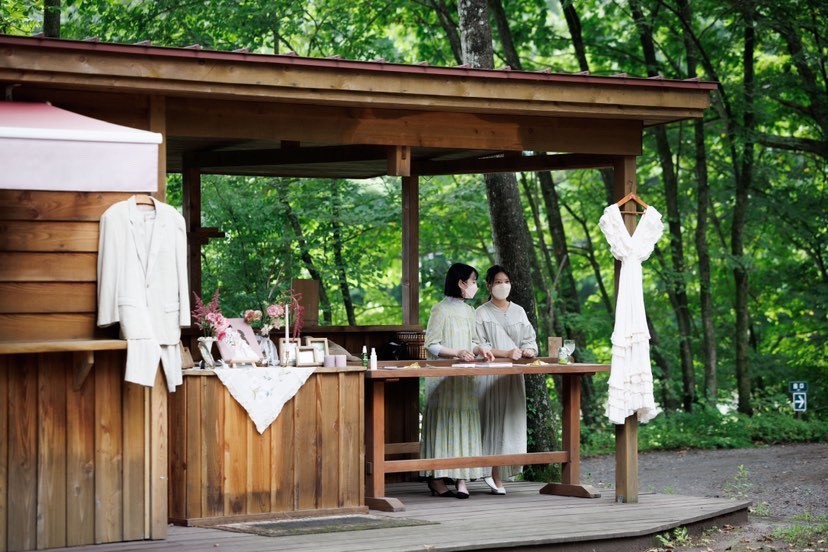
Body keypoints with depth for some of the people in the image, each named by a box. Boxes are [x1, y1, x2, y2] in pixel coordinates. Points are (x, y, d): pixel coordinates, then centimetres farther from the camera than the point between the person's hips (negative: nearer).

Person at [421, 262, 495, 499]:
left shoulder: (469, 311, 14)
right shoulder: (441, 310, -7)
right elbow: (431, 345, -10)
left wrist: (479, 349, 1)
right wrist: (457, 353, -21)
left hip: (465, 377, 7)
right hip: (443, 377, -7)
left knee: (464, 422, 0)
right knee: (443, 422, -6)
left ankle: (461, 477, -2)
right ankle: (437, 478, -1)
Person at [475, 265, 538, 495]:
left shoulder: (518, 312, 14)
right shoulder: (481, 313, 1)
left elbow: (530, 339, 11)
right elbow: (480, 346, -7)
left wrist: (528, 350, -13)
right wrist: (507, 353, -19)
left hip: (514, 375, 4)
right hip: (490, 374, -4)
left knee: (512, 422, -2)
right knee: (494, 421, -9)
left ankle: (501, 473, 0)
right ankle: (495, 476, -9)